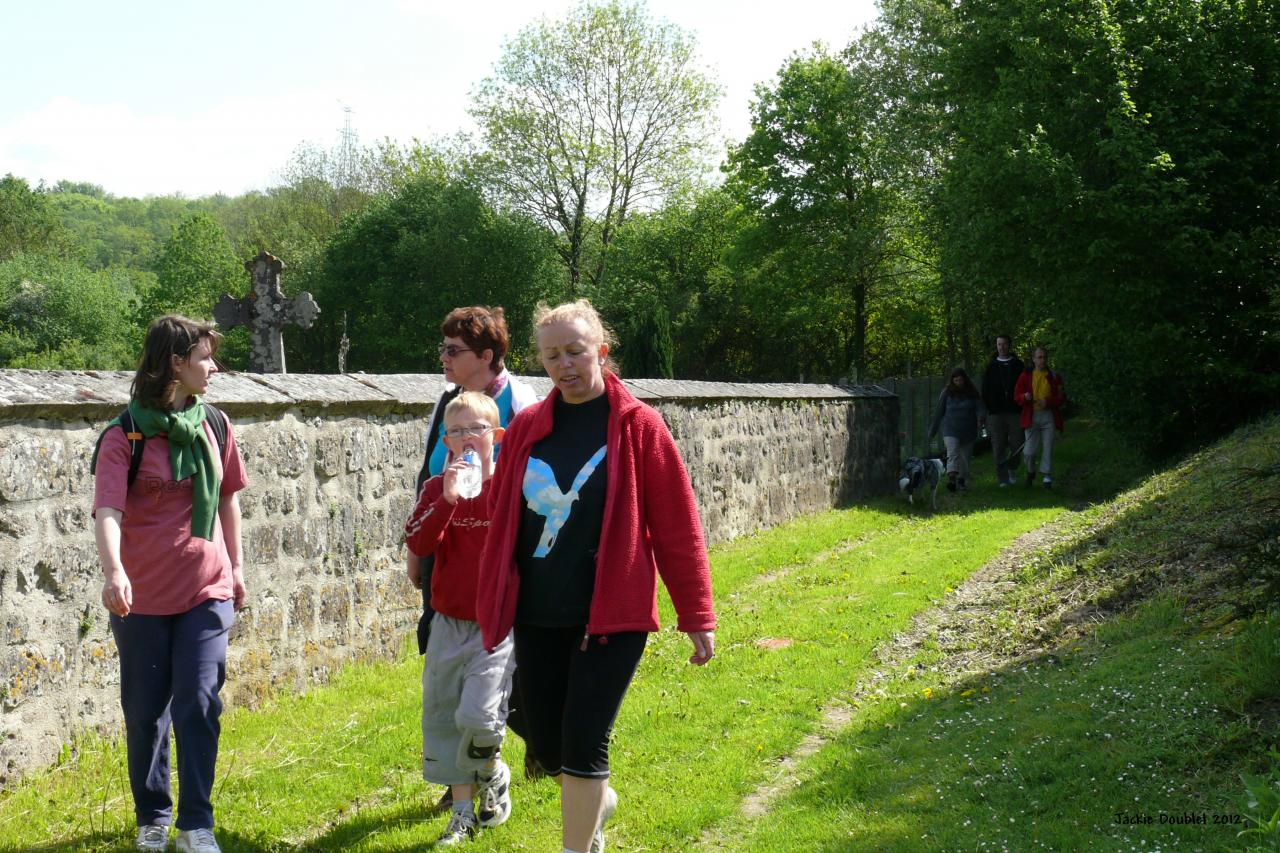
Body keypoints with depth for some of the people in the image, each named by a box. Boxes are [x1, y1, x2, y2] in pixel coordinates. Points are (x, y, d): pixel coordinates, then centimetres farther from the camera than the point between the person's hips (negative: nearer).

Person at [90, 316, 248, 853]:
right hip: (142, 596, -2)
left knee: (198, 704, -5)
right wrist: (113, 571, -38)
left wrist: (236, 565, 17)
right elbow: (107, 510, -22)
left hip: (207, 592, 2)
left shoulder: (214, 425, 5)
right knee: (145, 712, 9)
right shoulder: (124, 436, -9)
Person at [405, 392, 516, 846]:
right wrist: (448, 497, -21)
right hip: (448, 622, 4)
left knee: (477, 715, -16)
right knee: (441, 717, 8)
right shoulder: (436, 489, 4)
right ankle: (463, 811, 22)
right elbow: (417, 543, -13)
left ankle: (493, 773, 16)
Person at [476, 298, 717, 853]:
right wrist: (492, 604, 9)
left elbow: (676, 528, -6)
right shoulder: (525, 428, 4)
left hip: (612, 614, -4)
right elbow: (499, 519, 10)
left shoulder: (638, 426, -6)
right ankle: (597, 801, 44)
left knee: (583, 744, -6)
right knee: (547, 747, 12)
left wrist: (697, 615, -5)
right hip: (537, 617, 4)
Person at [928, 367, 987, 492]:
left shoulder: (972, 394, 4)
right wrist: (932, 432, 10)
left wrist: (980, 419, -29)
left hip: (968, 431, 2)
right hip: (951, 430, -2)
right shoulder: (946, 394, 2)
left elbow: (981, 408, -5)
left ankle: (962, 479, 31)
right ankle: (951, 479, -35)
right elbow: (938, 413, 7)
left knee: (965, 456, 11)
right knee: (952, 454, -20)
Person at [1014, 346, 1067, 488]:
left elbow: (1062, 398, 4)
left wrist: (1048, 402, -14)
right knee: (1029, 451, -3)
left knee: (1048, 447, -1)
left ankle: (1047, 478, 8)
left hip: (1049, 416, 0)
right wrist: (1025, 397, -17)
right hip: (1031, 416, 0)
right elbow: (1017, 396, 6)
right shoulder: (1026, 376, 5)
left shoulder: (1054, 376, 6)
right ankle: (1030, 473, 24)